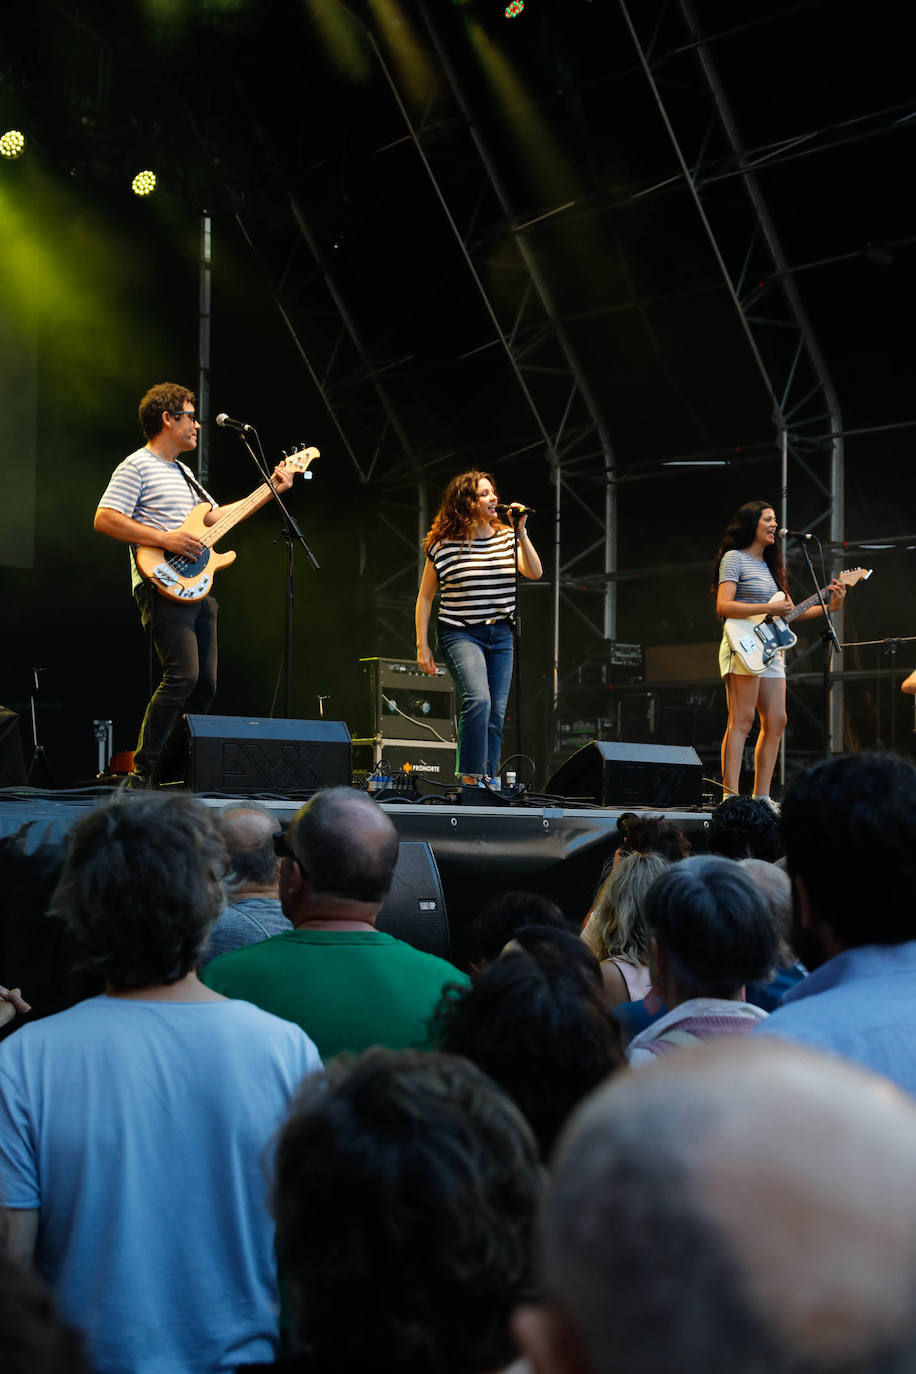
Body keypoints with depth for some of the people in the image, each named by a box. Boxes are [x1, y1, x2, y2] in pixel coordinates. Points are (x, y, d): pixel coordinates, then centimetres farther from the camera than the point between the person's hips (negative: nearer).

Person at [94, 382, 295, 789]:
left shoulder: (183, 472, 24)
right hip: (163, 586, -10)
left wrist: (271, 490, 26)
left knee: (205, 683, 5)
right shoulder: (137, 466, -5)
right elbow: (104, 519, -15)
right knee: (183, 675, -20)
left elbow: (217, 515, 29)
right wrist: (165, 539, -18)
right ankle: (141, 775, -15)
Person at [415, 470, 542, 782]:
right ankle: (470, 778, -18)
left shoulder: (506, 537, 8)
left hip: (501, 636, 5)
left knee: (495, 716, 3)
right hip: (460, 635, -5)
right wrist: (422, 645, -2)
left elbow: (534, 573, -4)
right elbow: (425, 596, 2)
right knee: (478, 700, -25)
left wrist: (522, 532, -11)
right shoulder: (445, 544, -4)